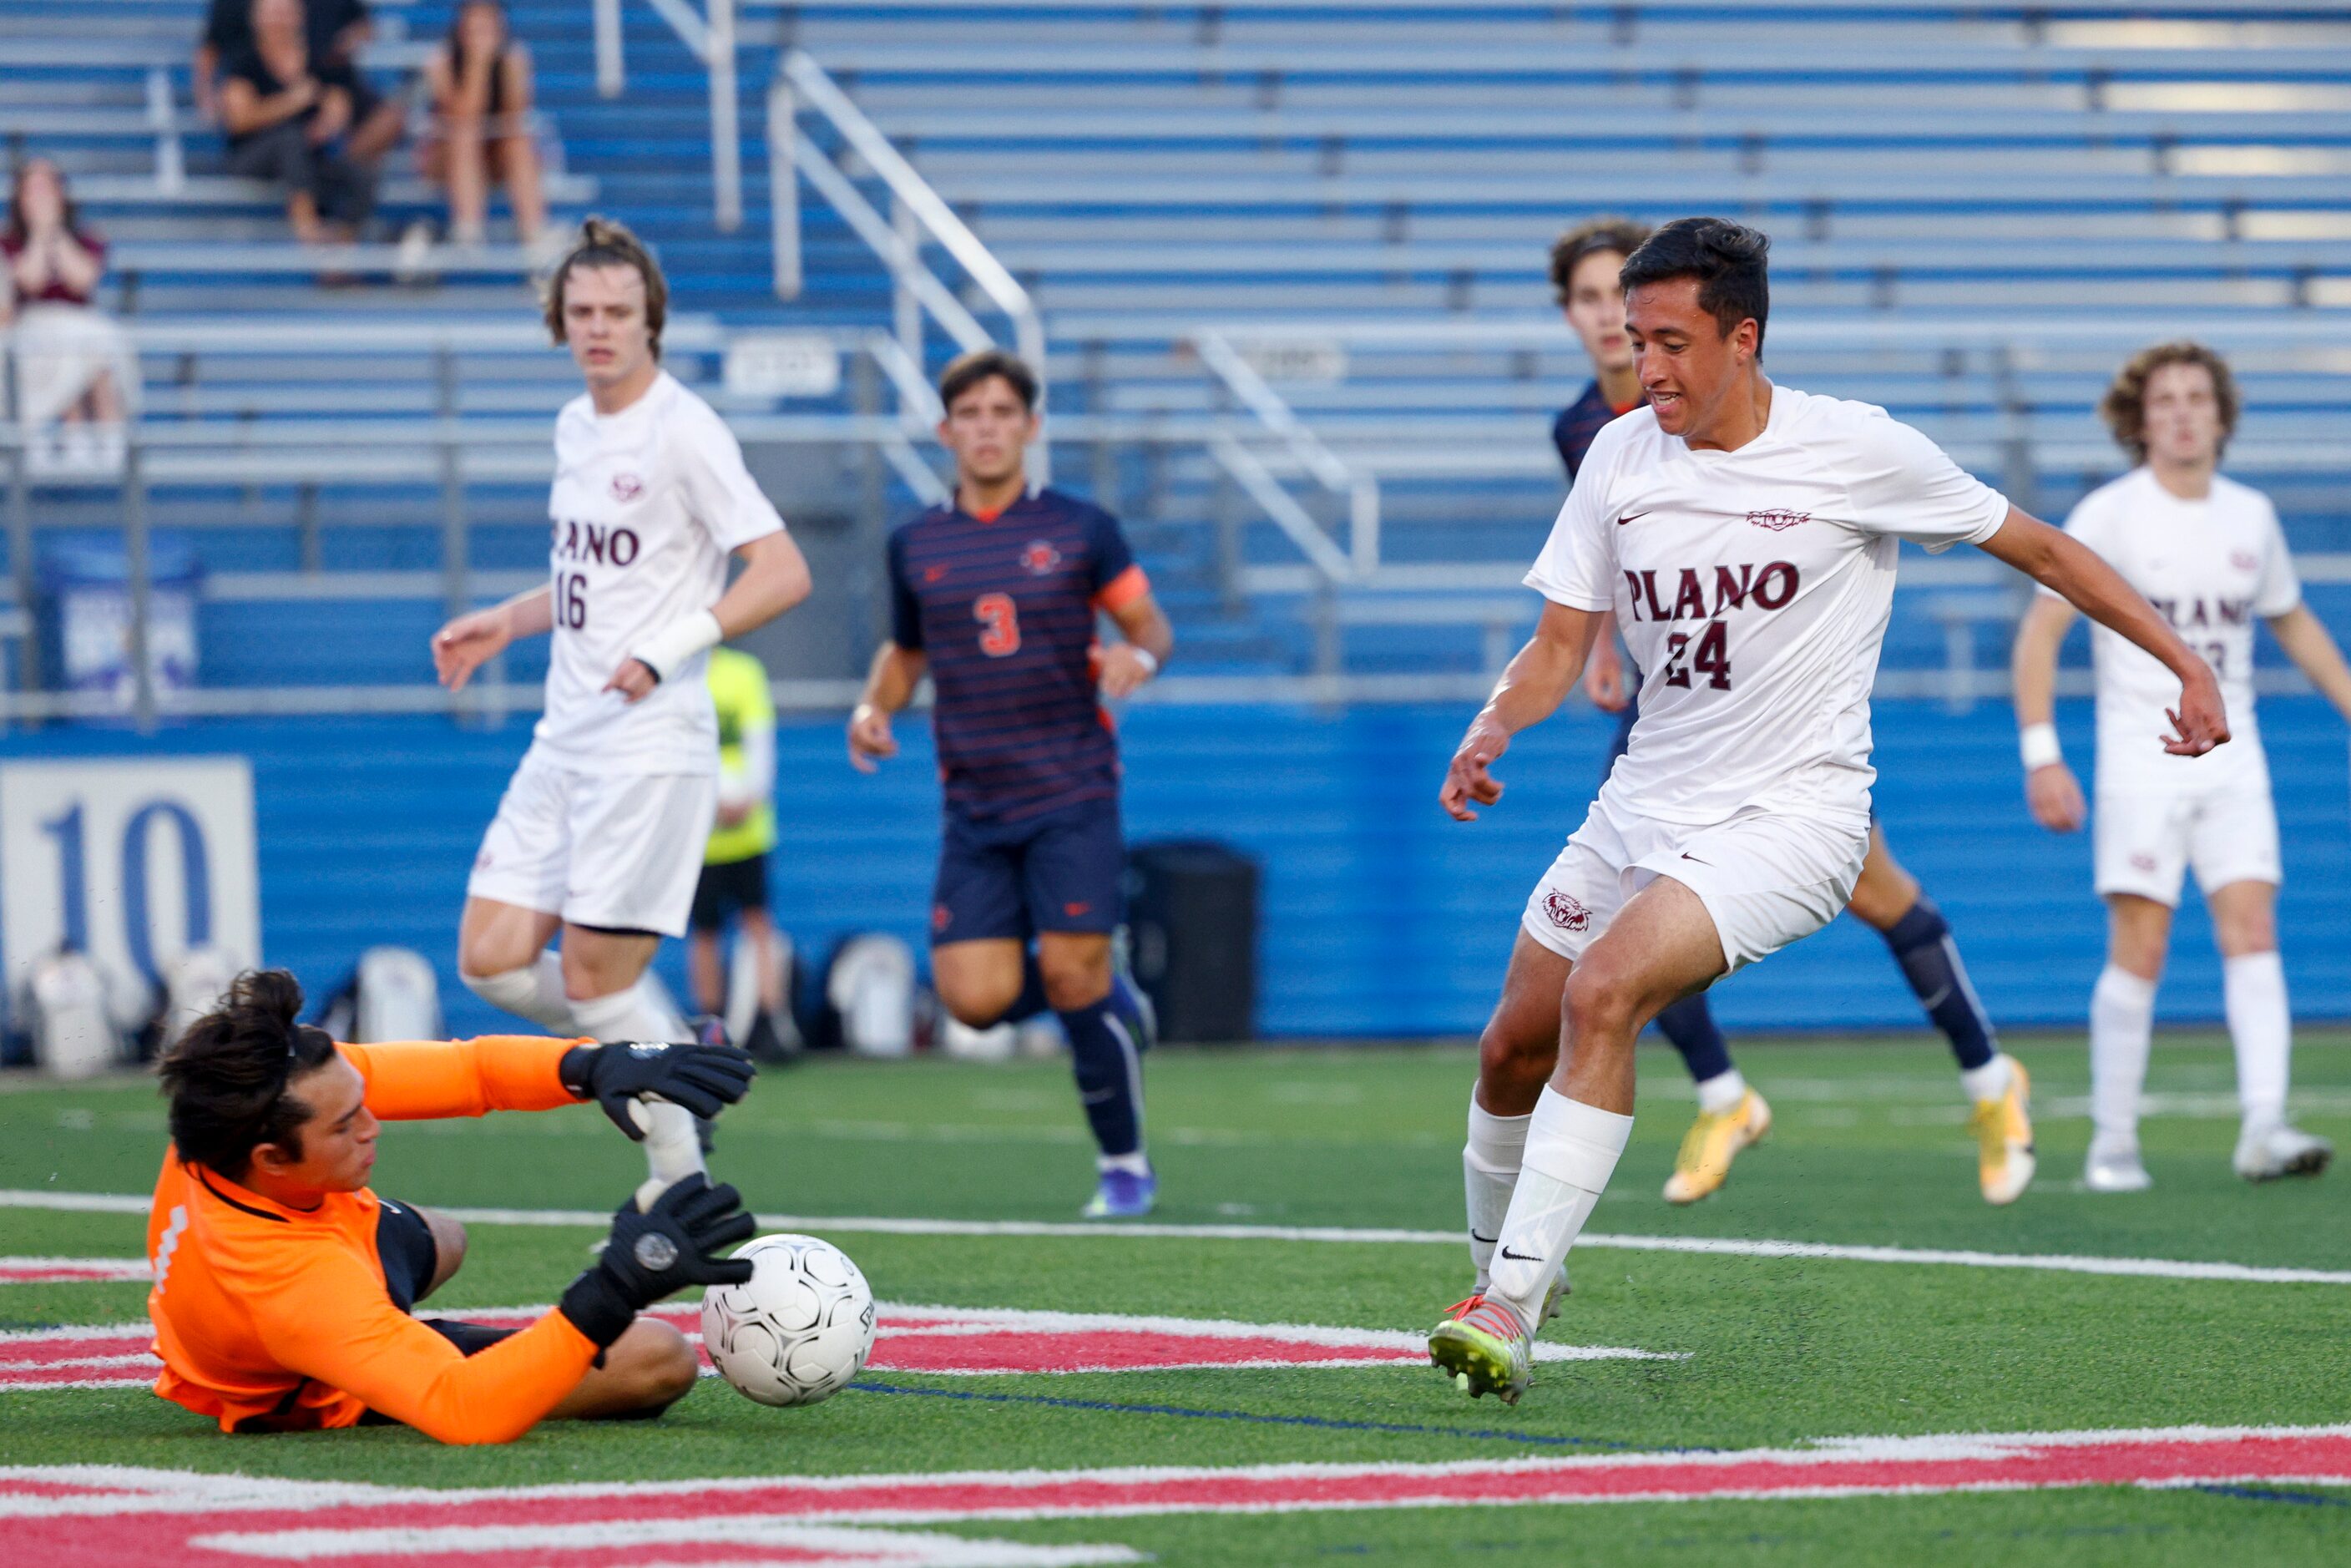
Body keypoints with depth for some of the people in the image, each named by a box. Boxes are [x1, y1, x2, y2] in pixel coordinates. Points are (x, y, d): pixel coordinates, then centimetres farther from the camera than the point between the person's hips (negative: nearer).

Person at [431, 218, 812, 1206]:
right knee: (492, 961, 2)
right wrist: (505, 623, 19)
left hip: (652, 745, -8)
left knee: (594, 978, -8)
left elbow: (783, 572, -18)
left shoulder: (683, 432, -12)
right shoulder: (576, 426, 14)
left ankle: (682, 1184, 5)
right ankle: (673, 1056, 22)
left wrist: (669, 650, -25)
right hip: (564, 742, 8)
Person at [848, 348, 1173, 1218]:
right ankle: (1107, 997, 23)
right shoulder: (916, 544, 8)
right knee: (976, 998, -10)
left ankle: (1124, 1163, 8)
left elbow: (1150, 624, 7)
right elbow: (904, 650, 22)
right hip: (975, 806, 3)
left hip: (1072, 793, -3)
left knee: (1071, 977, -11)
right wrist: (873, 707, 1)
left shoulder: (1080, 529, 0)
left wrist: (1139, 656, -17)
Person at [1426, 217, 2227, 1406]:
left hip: (1788, 816, -6)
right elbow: (1561, 643, 6)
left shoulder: (1855, 450, -12)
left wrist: (2185, 663, -2)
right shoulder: (1623, 456, 1)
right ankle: (1502, 1263, 36)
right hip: (1646, 804, 6)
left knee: (1602, 992, -27)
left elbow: (2036, 548, 0)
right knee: (1513, 1049, 8)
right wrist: (1493, 728, -15)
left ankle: (1510, 1307, -26)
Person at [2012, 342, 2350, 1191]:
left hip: (2232, 758, 4)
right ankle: (2112, 1142, 3)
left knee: (2252, 931, -11)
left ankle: (2264, 1127, -18)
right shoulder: (2111, 515, -5)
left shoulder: (2251, 516, 9)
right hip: (2140, 761, -4)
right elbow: (2039, 631, -6)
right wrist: (2041, 755, -13)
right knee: (2139, 952, -7)